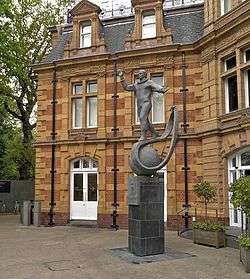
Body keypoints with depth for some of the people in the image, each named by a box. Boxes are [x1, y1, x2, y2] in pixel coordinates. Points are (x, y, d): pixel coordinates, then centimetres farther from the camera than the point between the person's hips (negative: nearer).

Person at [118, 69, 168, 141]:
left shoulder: (149, 82, 3)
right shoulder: (136, 85, 20)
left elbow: (157, 87, -12)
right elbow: (126, 87, 21)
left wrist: (162, 89, -34)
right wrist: (122, 77, 16)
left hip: (146, 103, -7)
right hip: (139, 105, 7)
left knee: (142, 117, -23)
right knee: (145, 121, 10)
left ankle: (143, 135, -24)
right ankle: (155, 134, 23)